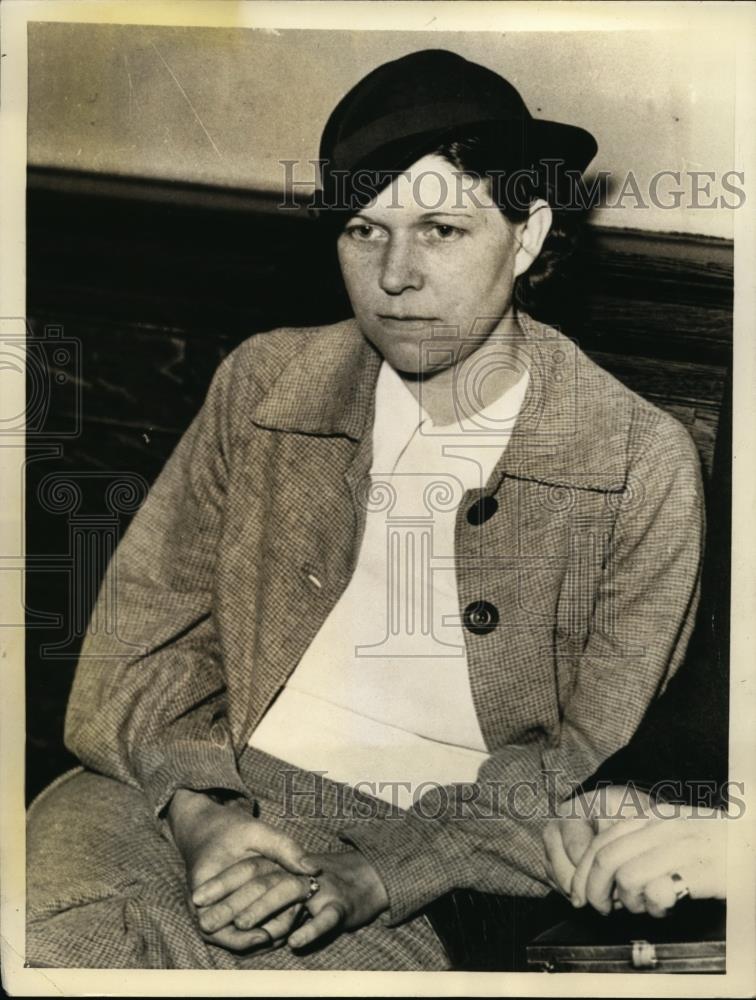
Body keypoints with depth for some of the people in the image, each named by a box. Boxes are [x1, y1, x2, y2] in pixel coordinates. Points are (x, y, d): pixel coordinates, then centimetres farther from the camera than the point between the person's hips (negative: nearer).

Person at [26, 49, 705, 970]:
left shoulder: (642, 465, -4)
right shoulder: (261, 382, 4)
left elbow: (594, 758, -3)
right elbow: (146, 621, 5)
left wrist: (374, 875, -15)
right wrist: (199, 810, -13)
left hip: (432, 865, -1)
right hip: (204, 791, 2)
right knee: (37, 920, -26)